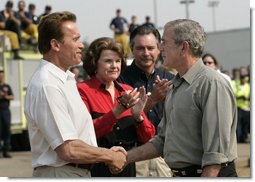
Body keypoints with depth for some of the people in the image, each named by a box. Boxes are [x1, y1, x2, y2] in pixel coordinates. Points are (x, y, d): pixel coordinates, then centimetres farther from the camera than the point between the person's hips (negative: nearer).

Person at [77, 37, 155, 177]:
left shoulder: (127, 91, 9)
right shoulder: (83, 90, -6)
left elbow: (147, 137, 7)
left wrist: (138, 115, -12)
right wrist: (119, 109, -23)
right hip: (97, 170, -5)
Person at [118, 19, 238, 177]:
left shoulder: (212, 83, -15)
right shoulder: (176, 86, 16)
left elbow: (216, 151, -21)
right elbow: (163, 140, 20)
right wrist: (127, 157, 12)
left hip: (211, 176, -9)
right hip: (178, 174, 9)